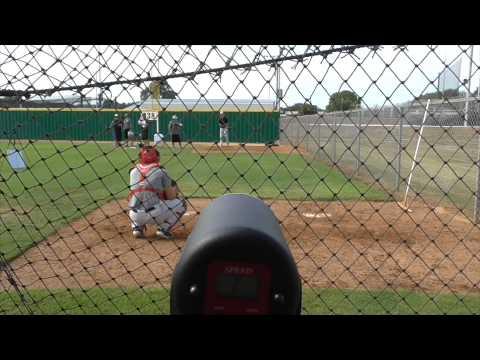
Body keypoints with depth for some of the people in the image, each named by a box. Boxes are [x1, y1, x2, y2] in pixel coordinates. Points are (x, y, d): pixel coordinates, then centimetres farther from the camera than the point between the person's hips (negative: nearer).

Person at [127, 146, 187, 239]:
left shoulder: (133, 171, 14)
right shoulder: (161, 171, 3)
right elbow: (171, 197, 4)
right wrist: (174, 190, 27)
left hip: (135, 216, 5)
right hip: (155, 214, -5)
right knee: (181, 202, 15)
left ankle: (137, 227, 14)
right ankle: (163, 229, 4)